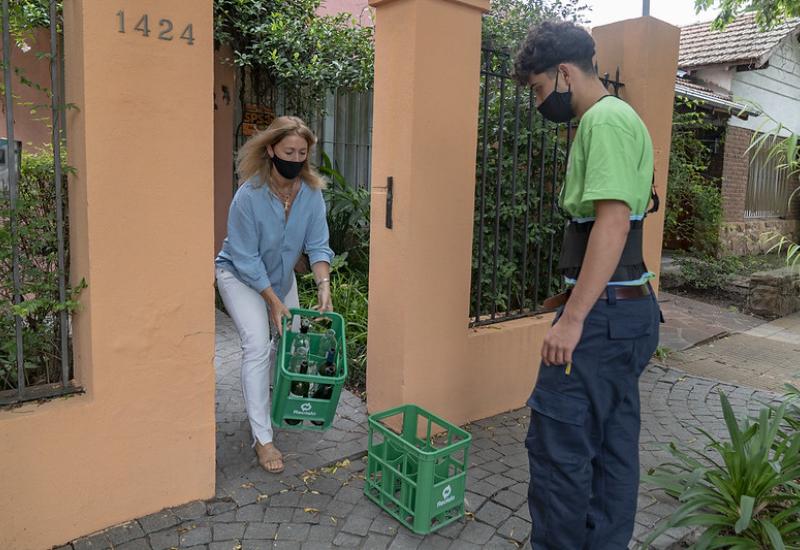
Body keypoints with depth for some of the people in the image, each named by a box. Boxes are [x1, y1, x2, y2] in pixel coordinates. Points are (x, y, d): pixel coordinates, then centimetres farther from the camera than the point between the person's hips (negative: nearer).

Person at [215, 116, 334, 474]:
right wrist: (274, 301, -24)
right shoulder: (249, 195, -30)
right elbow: (246, 259, -25)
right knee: (258, 347, -18)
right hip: (240, 276, -5)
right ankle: (262, 439, -10)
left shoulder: (311, 192, -17)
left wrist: (324, 287, -29)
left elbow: (317, 245, -15)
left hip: (281, 275, 5)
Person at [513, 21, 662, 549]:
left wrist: (573, 318, -23)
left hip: (605, 313, -10)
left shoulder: (605, 119, -13)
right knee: (613, 442, 16)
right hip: (630, 309, 10)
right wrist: (572, 298, 20)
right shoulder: (615, 119, 18)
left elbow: (612, 222, -23)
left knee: (556, 440, -3)